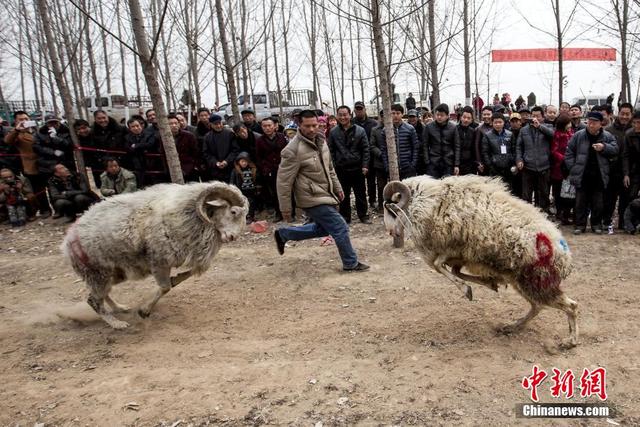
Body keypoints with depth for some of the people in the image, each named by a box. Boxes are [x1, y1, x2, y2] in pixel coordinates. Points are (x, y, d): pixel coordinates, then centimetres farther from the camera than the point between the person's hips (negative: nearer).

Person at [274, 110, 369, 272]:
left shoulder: (321, 141, 4)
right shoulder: (293, 150, -20)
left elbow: (329, 168, 19)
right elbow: (284, 181, -17)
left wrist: (338, 188, 19)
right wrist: (285, 208, -14)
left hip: (325, 195, 9)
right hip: (313, 198, -9)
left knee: (322, 228, 22)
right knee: (340, 228, -5)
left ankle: (283, 234, 32)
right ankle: (351, 263, 15)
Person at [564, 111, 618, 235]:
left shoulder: (607, 136, 2)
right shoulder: (578, 135, -2)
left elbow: (615, 150, 1)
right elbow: (569, 153, 2)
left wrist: (604, 147, -18)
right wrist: (573, 168, -4)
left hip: (599, 176, 1)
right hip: (582, 175, -1)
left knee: (598, 202, 9)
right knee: (581, 201, 5)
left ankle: (596, 224, 22)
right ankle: (580, 224, 14)